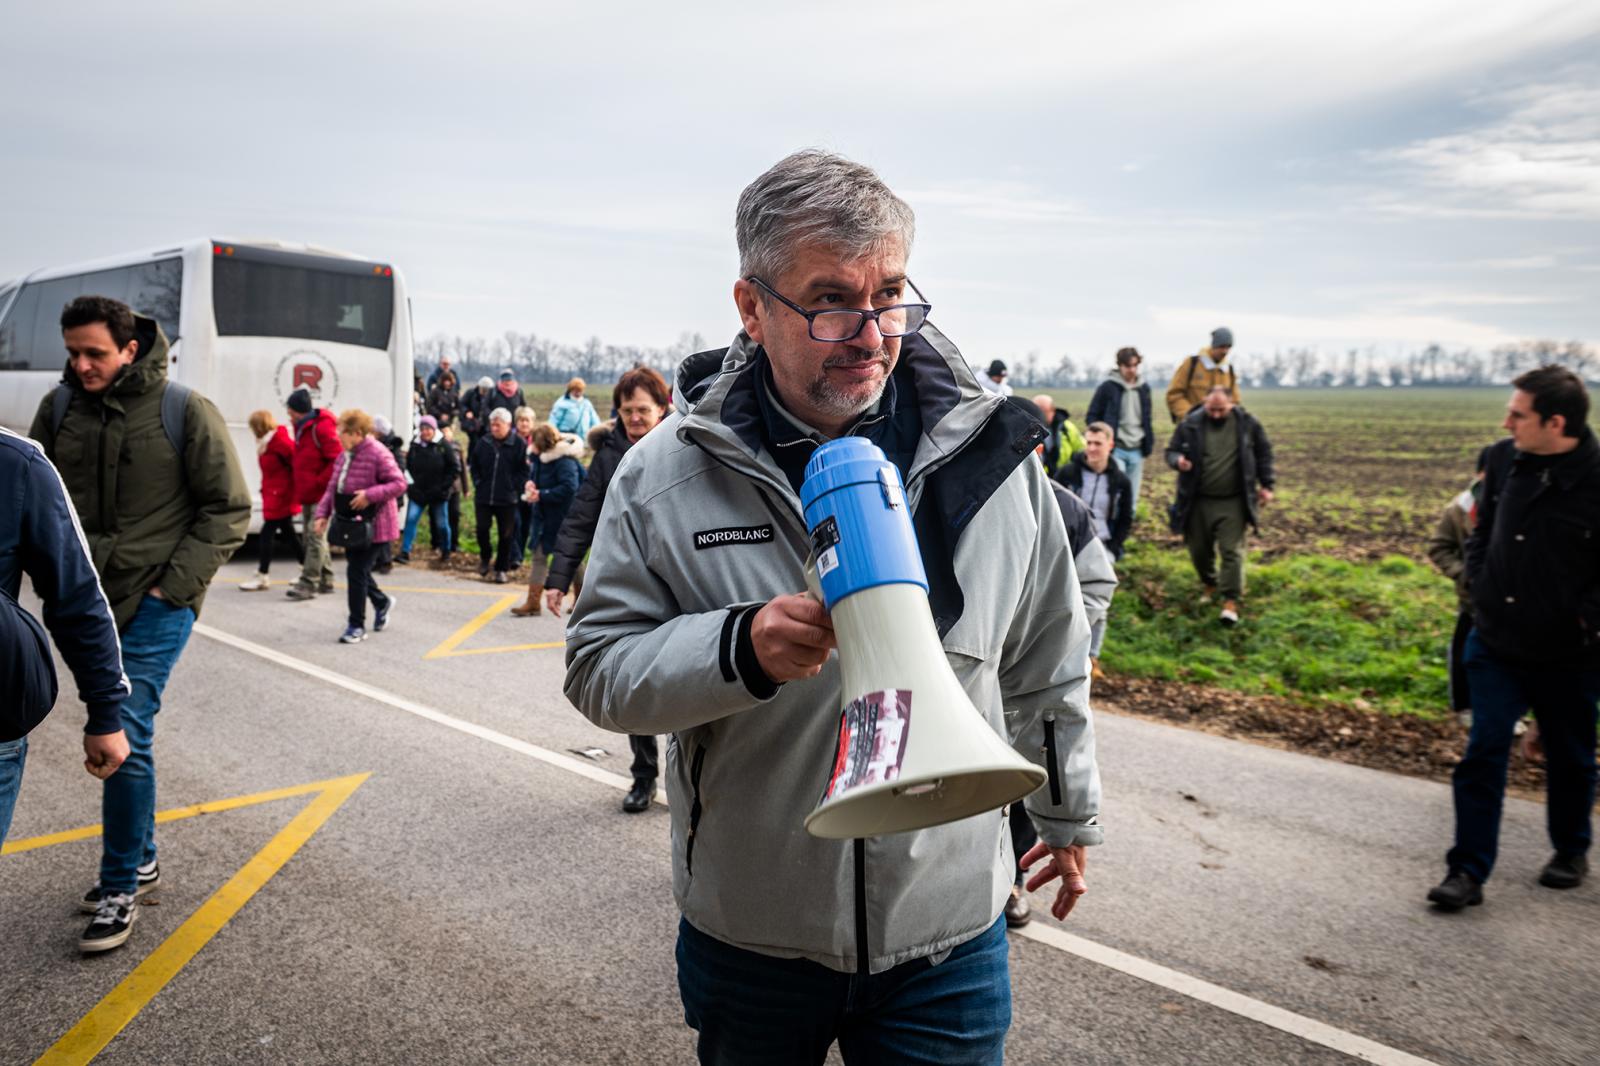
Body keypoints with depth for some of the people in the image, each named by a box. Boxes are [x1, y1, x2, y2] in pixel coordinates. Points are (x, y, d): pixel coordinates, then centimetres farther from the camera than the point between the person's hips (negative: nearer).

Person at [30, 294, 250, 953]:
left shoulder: (185, 411, -9)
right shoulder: (59, 409, 3)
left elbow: (229, 511, -6)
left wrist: (172, 585, -12)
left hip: (156, 603, -5)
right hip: (89, 602, 5)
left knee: (125, 737, -9)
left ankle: (119, 889, 5)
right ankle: (141, 860, 31)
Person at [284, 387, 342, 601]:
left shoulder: (322, 427, -14)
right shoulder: (302, 427, 15)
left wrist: (318, 482, -17)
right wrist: (301, 487, 12)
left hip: (320, 494, -10)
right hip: (307, 494, 10)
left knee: (315, 537, -10)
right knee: (313, 537, 14)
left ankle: (308, 585, -9)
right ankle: (325, 580, 23)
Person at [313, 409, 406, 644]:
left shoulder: (378, 453, -16)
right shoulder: (345, 455, 10)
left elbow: (399, 483, -18)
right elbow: (333, 487, 14)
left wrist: (370, 495, -27)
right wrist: (323, 513, 3)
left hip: (370, 525, -8)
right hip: (350, 524, 8)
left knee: (357, 572, -8)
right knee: (357, 569, 16)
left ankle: (356, 626, 4)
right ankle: (382, 602, 42)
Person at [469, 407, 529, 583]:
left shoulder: (518, 444, -5)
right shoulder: (483, 442, 4)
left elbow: (524, 470, -2)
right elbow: (474, 466, 15)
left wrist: (514, 488, -10)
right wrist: (478, 483, 3)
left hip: (507, 499, -2)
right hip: (483, 496, 2)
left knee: (506, 535, 4)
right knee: (482, 529, -1)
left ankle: (502, 569, 17)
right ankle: (484, 556, 27)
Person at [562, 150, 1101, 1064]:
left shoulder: (991, 452, -7)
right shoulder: (666, 474, -10)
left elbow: (1047, 663, 5)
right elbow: (598, 667, -7)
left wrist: (1068, 811, 17)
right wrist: (739, 650, -25)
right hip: (745, 939, 1)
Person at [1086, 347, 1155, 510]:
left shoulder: (1144, 388, 11)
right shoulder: (1107, 387, -4)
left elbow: (1147, 419, 19)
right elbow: (1092, 416, -1)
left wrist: (1149, 442, 12)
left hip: (1137, 450, 5)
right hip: (1115, 449, -5)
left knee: (1132, 498, 8)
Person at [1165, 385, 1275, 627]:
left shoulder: (1246, 423, 0)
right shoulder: (1190, 424, -3)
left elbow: (1263, 453, 11)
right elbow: (1171, 451, 6)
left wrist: (1266, 485, 8)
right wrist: (1177, 460, -18)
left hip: (1232, 502, -1)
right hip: (1198, 501, 1)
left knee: (1232, 550, -7)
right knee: (1199, 549, 10)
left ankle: (1231, 601, -4)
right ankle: (1209, 585, 37)